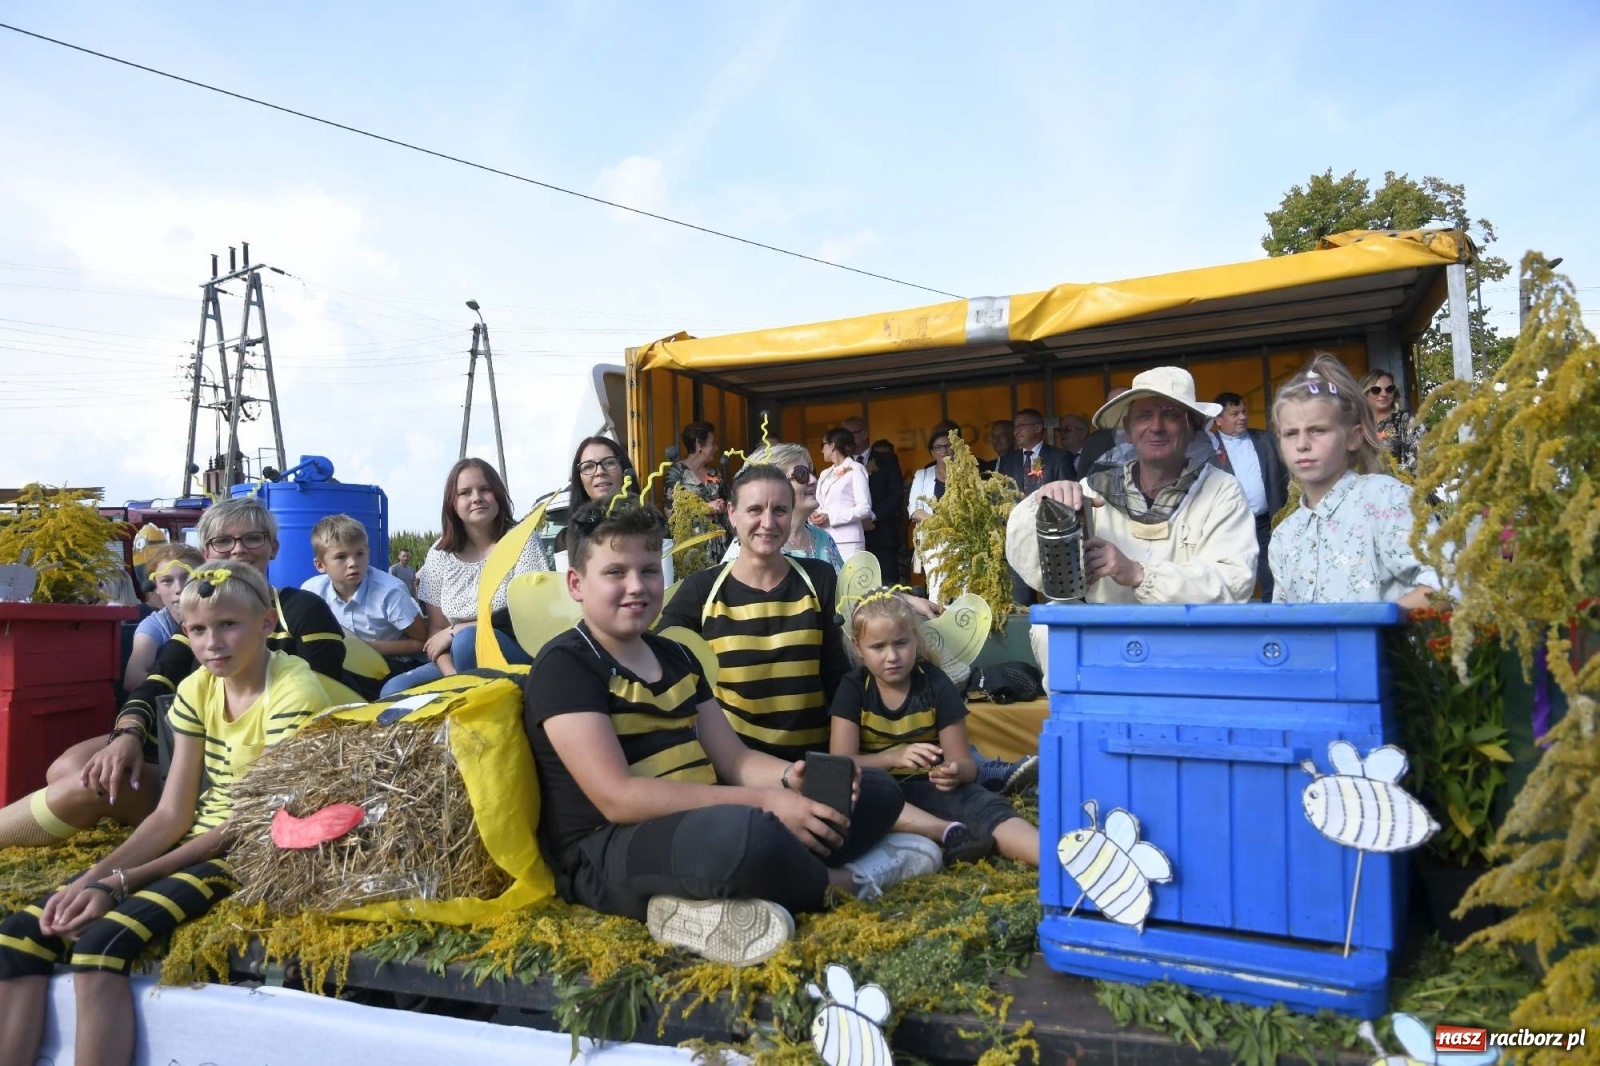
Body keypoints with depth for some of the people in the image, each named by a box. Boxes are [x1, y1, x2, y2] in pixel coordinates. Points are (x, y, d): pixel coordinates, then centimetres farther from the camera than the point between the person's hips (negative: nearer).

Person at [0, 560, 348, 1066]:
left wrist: (120, 882, -17)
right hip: (197, 847, 8)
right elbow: (172, 815, 4)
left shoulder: (294, 693, -16)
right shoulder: (196, 690, 6)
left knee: (100, 943, -28)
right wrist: (92, 877, -12)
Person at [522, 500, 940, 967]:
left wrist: (790, 779, -14)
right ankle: (841, 883, -5)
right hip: (610, 858, -8)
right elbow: (618, 797, -21)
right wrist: (763, 802, -25)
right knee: (745, 832, -39)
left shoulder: (675, 656, 14)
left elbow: (734, 760, 10)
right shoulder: (564, 665, -10)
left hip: (704, 826, 8)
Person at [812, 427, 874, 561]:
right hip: (823, 540, 6)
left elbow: (865, 508, -8)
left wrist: (831, 517, -14)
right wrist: (814, 515, -2)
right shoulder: (824, 474, 22)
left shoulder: (856, 469, 0)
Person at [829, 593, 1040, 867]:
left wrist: (955, 772, -28)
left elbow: (965, 763, -2)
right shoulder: (853, 689, -2)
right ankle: (947, 834, -41)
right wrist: (894, 756, -30)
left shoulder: (936, 685, -2)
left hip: (928, 788, 0)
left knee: (985, 806, -32)